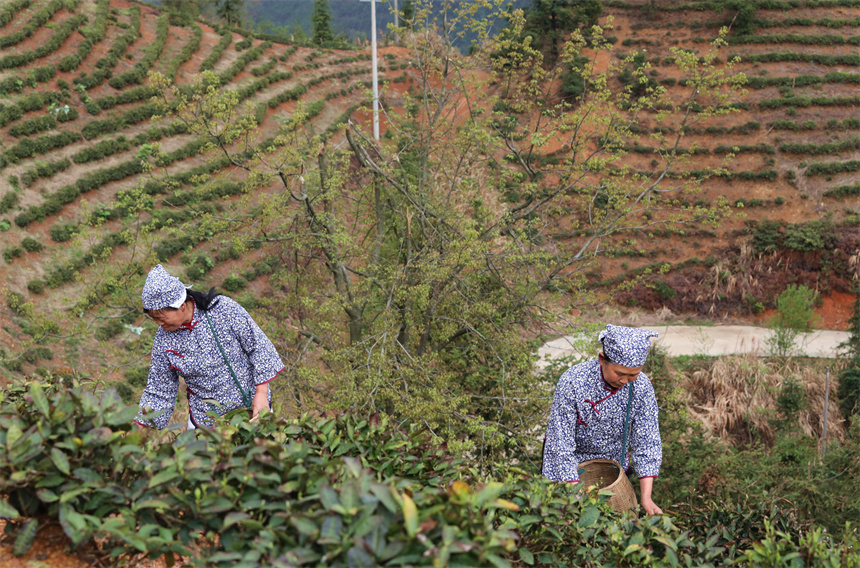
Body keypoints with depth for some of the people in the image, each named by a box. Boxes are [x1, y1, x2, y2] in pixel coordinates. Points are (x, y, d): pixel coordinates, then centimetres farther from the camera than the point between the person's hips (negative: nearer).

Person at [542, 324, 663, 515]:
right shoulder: (572, 382, -32)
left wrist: (646, 498, -23)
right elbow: (561, 444, -30)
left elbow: (648, 443, -15)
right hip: (570, 467, -3)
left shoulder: (642, 387, -21)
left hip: (613, 463, 3)